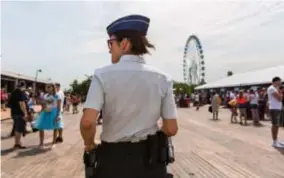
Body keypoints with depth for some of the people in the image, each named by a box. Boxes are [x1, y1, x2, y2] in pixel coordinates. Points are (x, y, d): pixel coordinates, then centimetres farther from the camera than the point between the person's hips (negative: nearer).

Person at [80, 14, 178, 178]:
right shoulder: (162, 79, -6)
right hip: (151, 158, 2)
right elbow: (172, 129, -6)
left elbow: (88, 122, -22)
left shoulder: (103, 75, -13)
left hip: (113, 158, -1)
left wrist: (89, 144, -2)